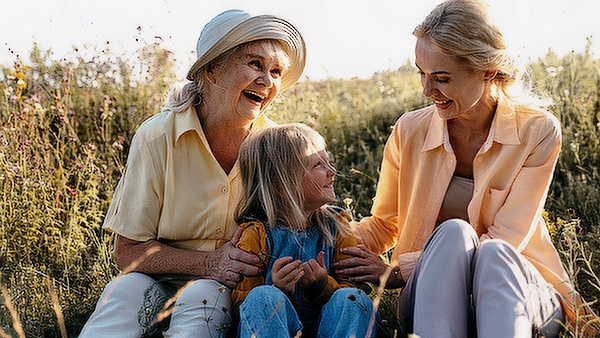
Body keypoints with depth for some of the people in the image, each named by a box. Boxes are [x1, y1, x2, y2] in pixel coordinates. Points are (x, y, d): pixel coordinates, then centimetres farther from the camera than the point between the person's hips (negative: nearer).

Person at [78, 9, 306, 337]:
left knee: (203, 295, -33)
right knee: (127, 289, -33)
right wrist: (209, 263, -23)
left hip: (233, 289, 1)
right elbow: (129, 250, -9)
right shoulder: (157, 138, -13)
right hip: (161, 279, 0)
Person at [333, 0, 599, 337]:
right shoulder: (410, 132, -2)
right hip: (431, 302, 1)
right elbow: (383, 224, 10)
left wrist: (398, 271, -19)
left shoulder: (537, 132, -9)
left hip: (521, 293, -1)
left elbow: (504, 241, -14)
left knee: (494, 252, -36)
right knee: (453, 232, -33)